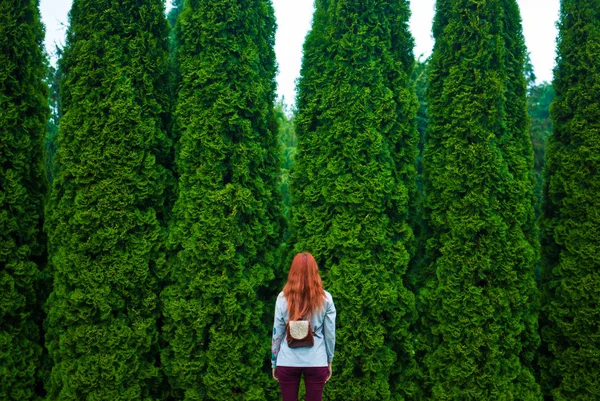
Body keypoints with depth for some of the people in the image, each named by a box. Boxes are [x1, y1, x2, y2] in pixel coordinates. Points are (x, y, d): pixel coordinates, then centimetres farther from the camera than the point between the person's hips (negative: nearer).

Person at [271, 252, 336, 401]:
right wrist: (329, 361, 13)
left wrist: (274, 363, 11)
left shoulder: (283, 298, -5)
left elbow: (277, 334, 0)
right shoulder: (325, 298, -5)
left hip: (288, 362, 0)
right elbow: (330, 334, 0)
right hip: (316, 362, 0)